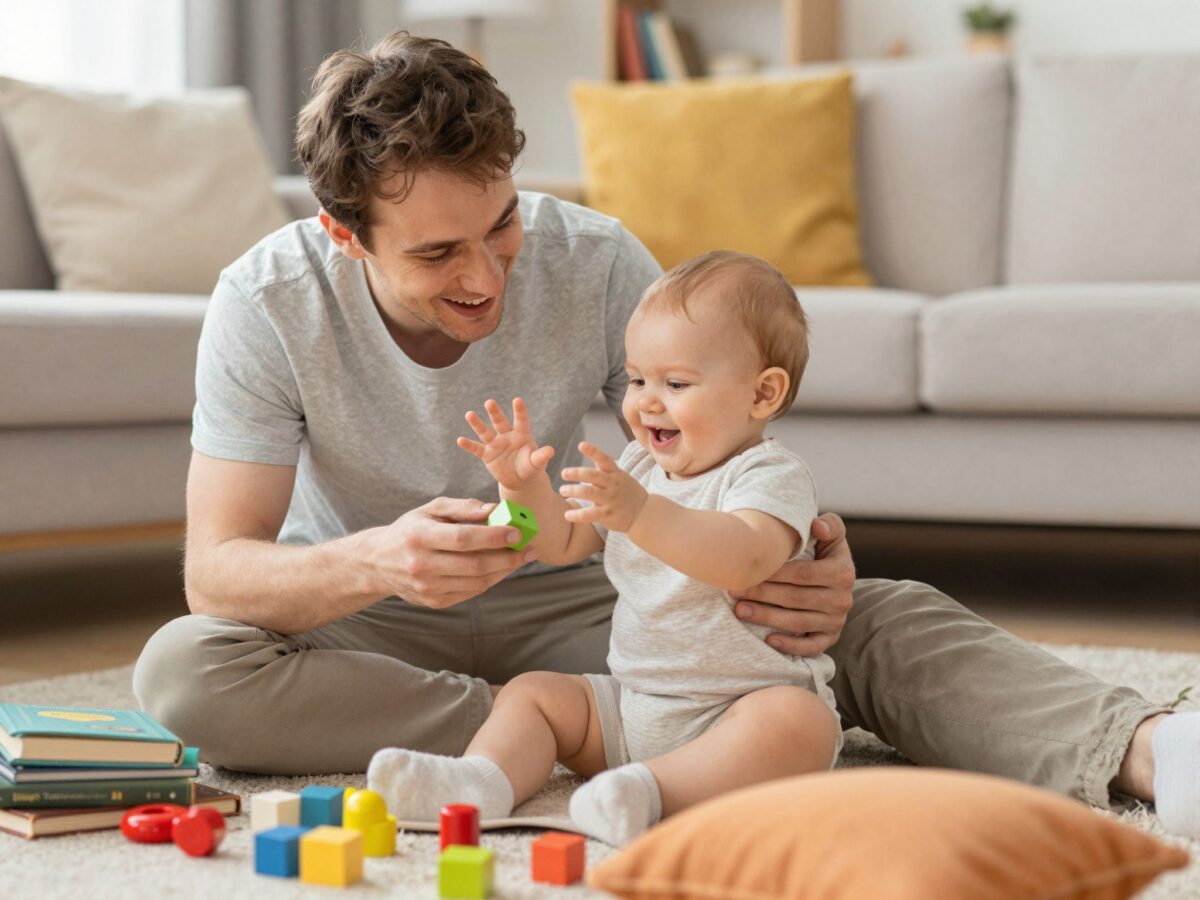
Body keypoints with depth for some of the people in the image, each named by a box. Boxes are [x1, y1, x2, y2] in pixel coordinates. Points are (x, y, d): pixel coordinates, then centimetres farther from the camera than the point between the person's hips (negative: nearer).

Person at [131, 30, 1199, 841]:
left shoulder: (596, 262, -17)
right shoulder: (266, 306, -20)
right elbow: (216, 571, -23)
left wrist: (809, 565, -37)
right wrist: (374, 561, -46)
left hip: (565, 607, 1)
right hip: (363, 630, 0)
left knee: (885, 616, -22)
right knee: (182, 669, -35)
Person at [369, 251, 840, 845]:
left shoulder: (772, 476, -12)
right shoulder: (636, 468, 13)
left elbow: (745, 559, -33)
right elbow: (562, 545, 18)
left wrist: (640, 513, -44)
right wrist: (525, 486, -2)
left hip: (742, 704, -7)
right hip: (631, 702, 7)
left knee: (798, 721, -35)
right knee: (531, 692, -3)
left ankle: (653, 791, -45)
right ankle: (481, 780, -30)